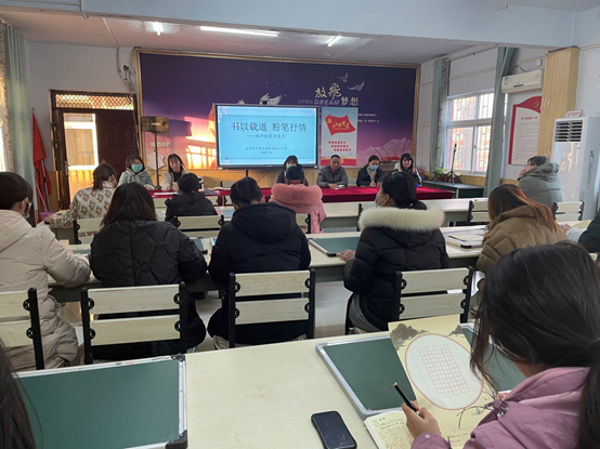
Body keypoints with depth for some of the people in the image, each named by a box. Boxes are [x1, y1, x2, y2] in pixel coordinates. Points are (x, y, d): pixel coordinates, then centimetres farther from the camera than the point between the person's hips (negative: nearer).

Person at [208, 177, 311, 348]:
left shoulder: (229, 231, -7)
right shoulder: (292, 225, 2)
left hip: (246, 329, -3)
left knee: (216, 324, 30)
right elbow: (304, 263, 15)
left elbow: (219, 275, 2)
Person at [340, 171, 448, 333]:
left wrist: (351, 261, 8)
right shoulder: (434, 230, -2)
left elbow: (354, 284, -12)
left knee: (353, 300, 24)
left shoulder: (374, 232, -17)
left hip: (384, 319, -5)